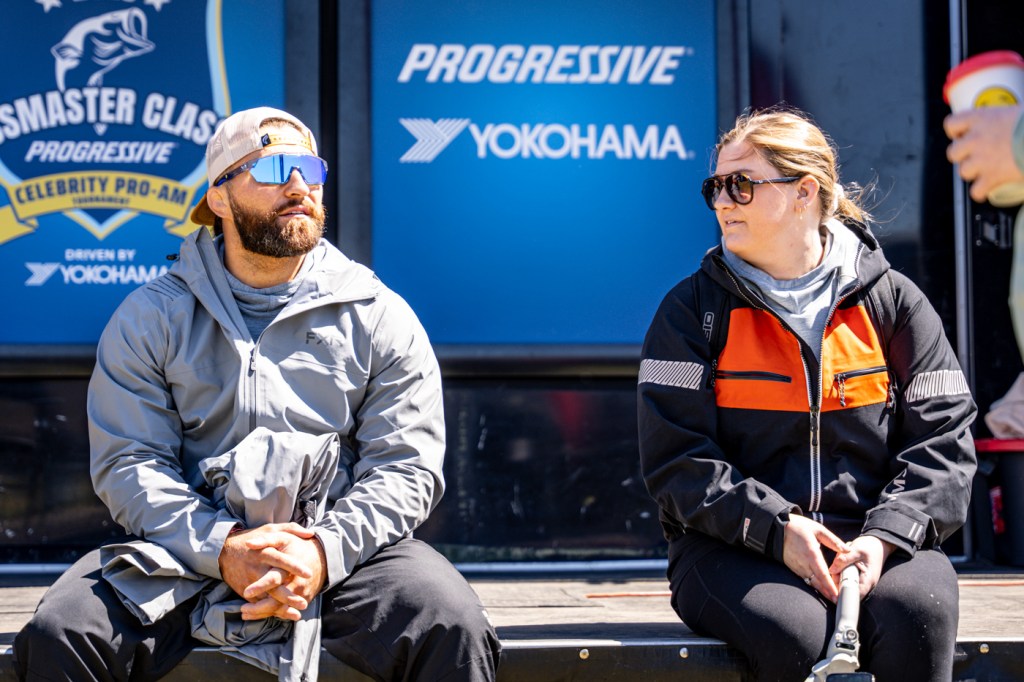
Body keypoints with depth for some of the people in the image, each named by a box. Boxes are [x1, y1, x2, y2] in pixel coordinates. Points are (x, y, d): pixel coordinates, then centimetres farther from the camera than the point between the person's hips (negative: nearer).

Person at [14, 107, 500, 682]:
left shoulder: (379, 317, 9)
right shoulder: (150, 318, 8)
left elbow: (405, 466, 2)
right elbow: (128, 462, -1)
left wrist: (326, 550, -18)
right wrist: (222, 548, -19)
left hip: (343, 550, 0)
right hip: (189, 548, 1)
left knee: (452, 629, -29)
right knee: (59, 632, -24)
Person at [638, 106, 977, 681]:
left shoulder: (892, 300, 9)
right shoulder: (693, 309, 6)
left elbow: (943, 440, 5)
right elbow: (674, 457, -2)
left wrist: (885, 535, -14)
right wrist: (777, 527, -16)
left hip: (875, 541, 1)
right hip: (734, 551, -1)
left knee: (916, 610, -33)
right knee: (790, 631, -35)